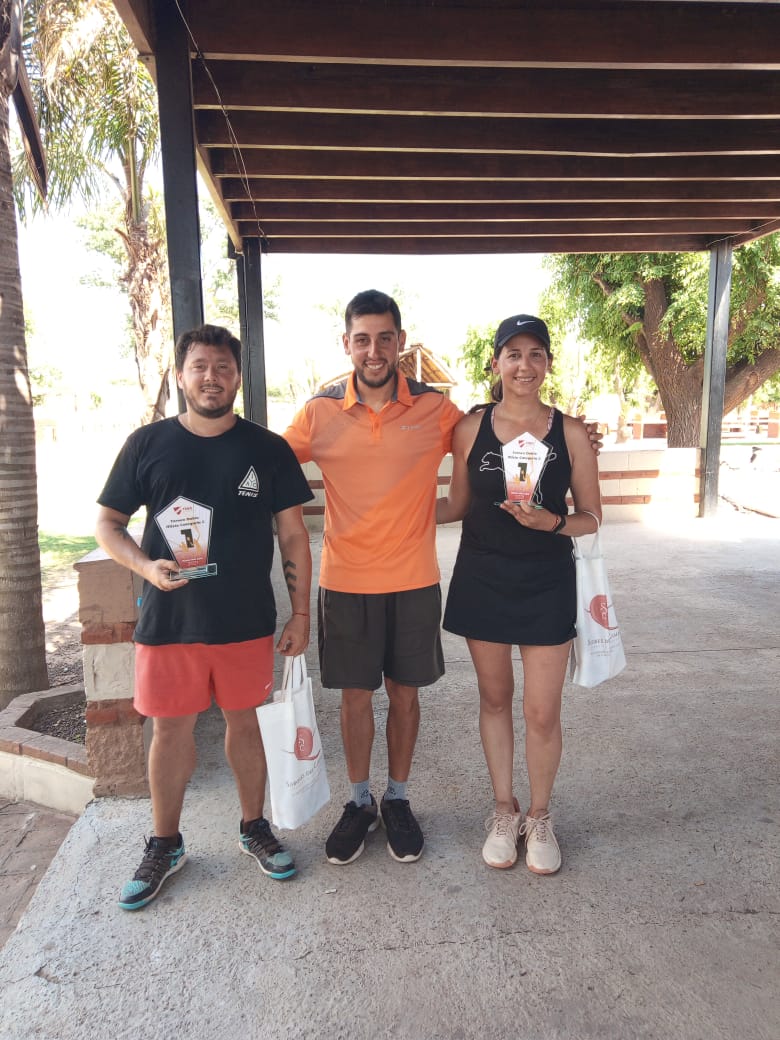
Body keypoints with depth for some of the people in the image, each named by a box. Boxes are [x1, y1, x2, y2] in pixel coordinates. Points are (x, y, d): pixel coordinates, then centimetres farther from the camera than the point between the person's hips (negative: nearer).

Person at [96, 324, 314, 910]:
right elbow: (108, 521, 6)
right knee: (171, 728, 11)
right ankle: (165, 845, 32)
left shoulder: (267, 449, 0)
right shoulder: (148, 444, 0)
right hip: (168, 619, 1)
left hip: (247, 620, 0)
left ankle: (255, 827, 35)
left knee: (244, 719, 13)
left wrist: (301, 613, -1)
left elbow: (293, 535, 2)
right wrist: (145, 566, -13)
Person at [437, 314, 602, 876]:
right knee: (495, 698, 15)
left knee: (543, 713, 4)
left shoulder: (570, 431, -4)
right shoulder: (472, 426, -2)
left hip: (546, 583, -1)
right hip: (482, 580, 1)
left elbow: (590, 516, 0)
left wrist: (550, 521, -19)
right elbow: (459, 506, 7)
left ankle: (539, 816, 31)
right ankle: (505, 810, 36)